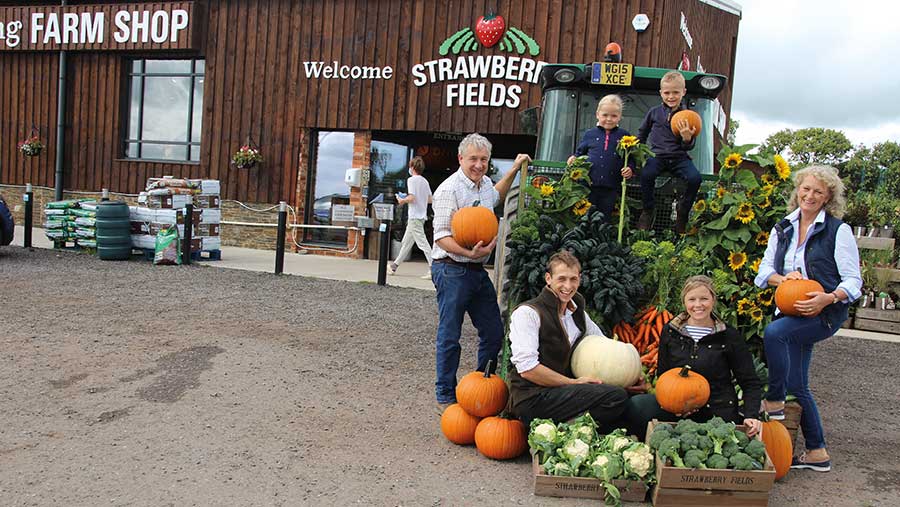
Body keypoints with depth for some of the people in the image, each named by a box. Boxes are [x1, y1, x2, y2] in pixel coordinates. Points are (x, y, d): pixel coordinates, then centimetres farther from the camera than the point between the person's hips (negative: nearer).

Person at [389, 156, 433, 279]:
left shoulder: (412, 180, -11)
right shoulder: (425, 181, 13)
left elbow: (411, 197, -20)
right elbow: (430, 199, 13)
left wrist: (402, 201, -3)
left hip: (414, 216, -9)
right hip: (422, 216, 9)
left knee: (422, 243, -10)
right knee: (406, 242, 16)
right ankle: (394, 266, 26)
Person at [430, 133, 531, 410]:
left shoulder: (485, 183, 12)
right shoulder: (449, 190, -14)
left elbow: (496, 195, 39)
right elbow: (442, 236, -19)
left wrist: (514, 169, 33)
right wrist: (470, 253, -31)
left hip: (478, 271, 8)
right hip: (452, 270, -8)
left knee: (493, 333, 12)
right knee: (449, 336, 1)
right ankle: (445, 396, 15)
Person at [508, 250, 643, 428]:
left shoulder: (578, 314, 16)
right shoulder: (528, 313, -9)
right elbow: (527, 369, -18)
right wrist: (574, 382, -12)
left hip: (561, 392, 8)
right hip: (532, 399, -8)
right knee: (616, 397, -19)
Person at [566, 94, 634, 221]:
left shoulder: (624, 136, 4)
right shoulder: (590, 134, 7)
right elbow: (580, 152, 17)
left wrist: (630, 169, -11)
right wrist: (574, 158, -3)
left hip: (610, 188, 0)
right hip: (589, 184, 0)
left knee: (605, 217, 9)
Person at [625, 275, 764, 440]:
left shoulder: (728, 336, 0)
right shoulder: (670, 331, 6)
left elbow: (751, 383, 3)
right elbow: (662, 375, 11)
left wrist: (751, 416, -14)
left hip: (718, 413, -2)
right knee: (635, 405, -23)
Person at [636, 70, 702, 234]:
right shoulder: (654, 112, 9)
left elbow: (688, 147, 3)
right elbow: (642, 133, 25)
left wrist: (687, 138, -19)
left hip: (679, 157, 0)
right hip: (657, 155, 0)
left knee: (695, 178, -26)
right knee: (646, 174, -32)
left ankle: (683, 211, 1)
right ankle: (648, 210, -7)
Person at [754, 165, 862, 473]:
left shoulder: (838, 230, -5)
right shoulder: (782, 229, 11)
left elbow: (853, 280, -7)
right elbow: (764, 270, 10)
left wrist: (828, 297, -25)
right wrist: (782, 278, -11)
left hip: (826, 313, -6)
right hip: (793, 313, 6)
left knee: (774, 331, -33)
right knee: (796, 385, 7)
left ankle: (774, 402, -15)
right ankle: (817, 452, 21)